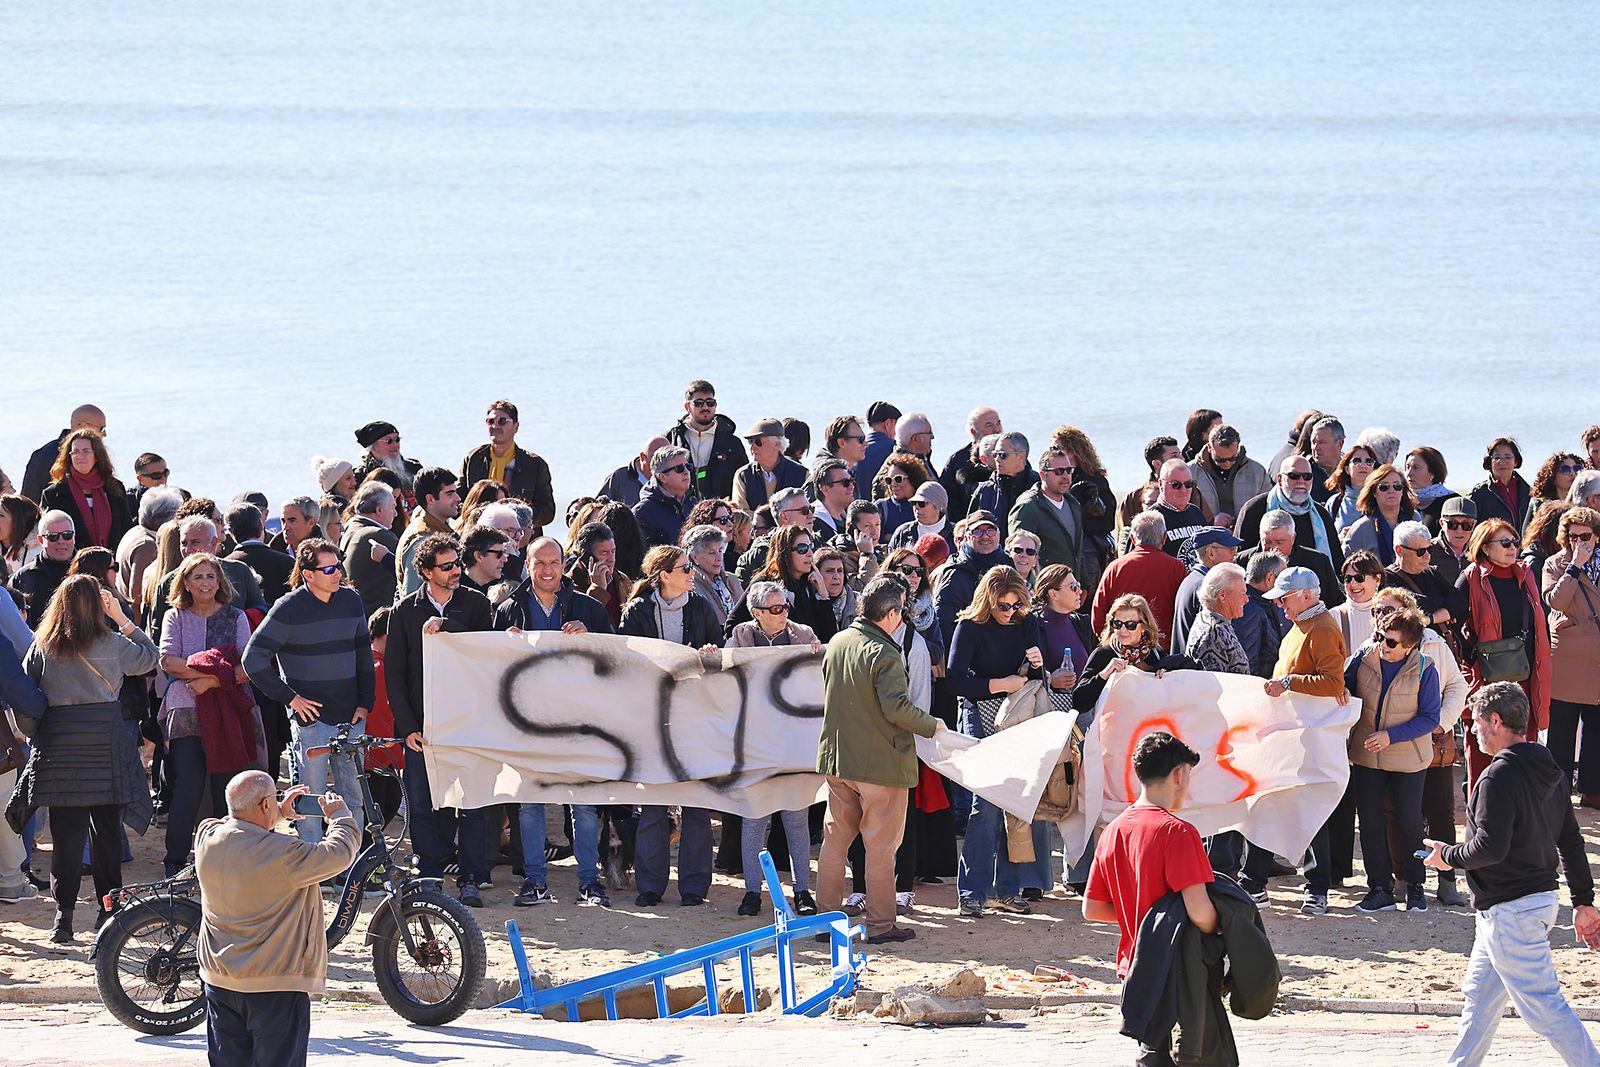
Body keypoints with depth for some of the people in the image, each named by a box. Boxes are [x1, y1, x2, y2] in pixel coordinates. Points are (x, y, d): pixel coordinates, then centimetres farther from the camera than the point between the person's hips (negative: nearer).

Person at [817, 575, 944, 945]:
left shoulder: (837, 643, 6)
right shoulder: (884, 654, -19)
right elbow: (896, 706, -26)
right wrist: (931, 726, -10)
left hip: (837, 759, 7)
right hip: (880, 762, -7)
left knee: (835, 837, 14)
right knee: (881, 845, 2)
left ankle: (827, 914, 17)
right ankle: (880, 923, 7)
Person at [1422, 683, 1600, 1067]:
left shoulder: (1500, 776, -19)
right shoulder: (1549, 772, 10)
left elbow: (1490, 847, -25)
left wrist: (1448, 855, -7)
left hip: (1510, 912, -10)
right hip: (1541, 898, 10)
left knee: (1543, 1006, -7)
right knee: (1480, 995, 20)